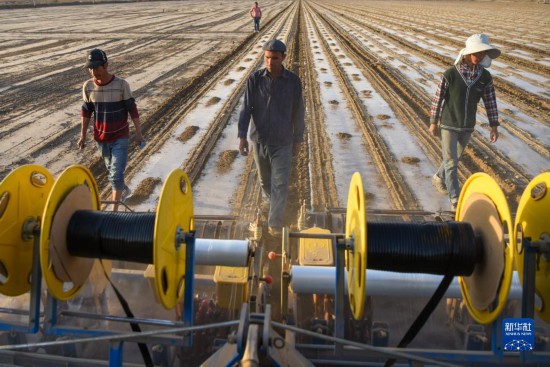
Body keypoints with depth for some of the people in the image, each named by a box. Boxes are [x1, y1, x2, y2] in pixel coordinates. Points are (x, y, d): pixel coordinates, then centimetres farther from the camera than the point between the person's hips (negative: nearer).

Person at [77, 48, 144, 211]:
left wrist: (138, 133, -9)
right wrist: (83, 135, 6)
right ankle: (124, 189, 48)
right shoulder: (88, 86, -7)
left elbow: (132, 109, -9)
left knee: (117, 173, -7)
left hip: (120, 137, -4)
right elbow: (86, 111, 4)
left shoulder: (122, 85, -17)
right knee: (111, 169, 21)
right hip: (101, 138, 4)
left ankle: (114, 210, -1)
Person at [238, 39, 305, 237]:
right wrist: (242, 137, -20)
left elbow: (297, 112, 0)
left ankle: (275, 224, 2)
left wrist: (297, 140, 5)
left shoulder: (293, 81, -10)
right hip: (259, 139, 2)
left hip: (282, 142, -1)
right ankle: (268, 198, 52)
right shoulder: (255, 79, -10)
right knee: (264, 177, 21)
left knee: (280, 183, -6)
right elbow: (246, 108, -10)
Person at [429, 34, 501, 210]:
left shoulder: (485, 77, -6)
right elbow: (437, 99, -8)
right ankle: (455, 200, -2)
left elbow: (490, 102, 1)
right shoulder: (450, 74, -16)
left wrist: (494, 125, 0)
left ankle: (439, 178, 47)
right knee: (451, 162, -6)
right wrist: (433, 122, -3)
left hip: (467, 127, 4)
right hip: (448, 125, -4)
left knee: (454, 158, 20)